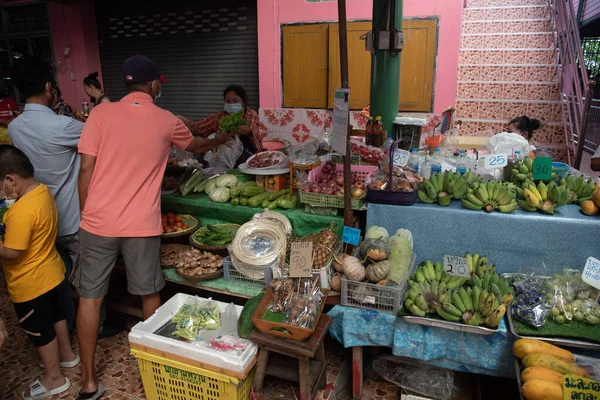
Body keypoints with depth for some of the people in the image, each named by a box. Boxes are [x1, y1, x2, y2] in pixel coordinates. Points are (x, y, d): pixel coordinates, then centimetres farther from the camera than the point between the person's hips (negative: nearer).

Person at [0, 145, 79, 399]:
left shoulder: (21, 211, -32)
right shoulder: (43, 191, -4)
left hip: (31, 284, -8)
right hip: (52, 272, 9)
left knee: (40, 331, 11)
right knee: (57, 315, 26)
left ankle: (54, 378, 29)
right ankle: (67, 355, 47)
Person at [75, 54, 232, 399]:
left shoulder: (101, 114, -1)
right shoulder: (167, 121, 1)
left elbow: (86, 169, -3)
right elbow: (196, 146, 21)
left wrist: (87, 213, 9)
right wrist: (219, 141, 42)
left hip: (98, 221, 1)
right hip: (141, 225, 0)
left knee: (90, 297, 13)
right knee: (150, 295, 16)